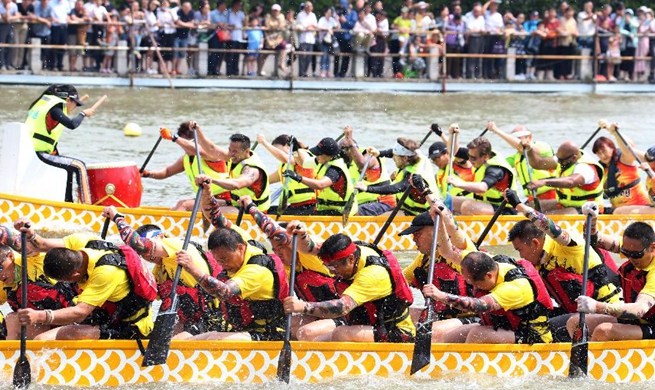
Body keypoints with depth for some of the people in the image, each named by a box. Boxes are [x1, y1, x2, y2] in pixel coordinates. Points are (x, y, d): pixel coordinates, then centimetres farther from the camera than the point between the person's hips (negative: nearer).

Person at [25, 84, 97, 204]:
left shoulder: (44, 103, 16)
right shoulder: (54, 108, -12)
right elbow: (72, 125, -24)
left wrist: (75, 103, 32)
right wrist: (84, 113, -8)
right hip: (39, 154, -10)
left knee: (69, 166, 29)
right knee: (79, 166, -9)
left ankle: (68, 202, 29)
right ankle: (86, 204, -13)